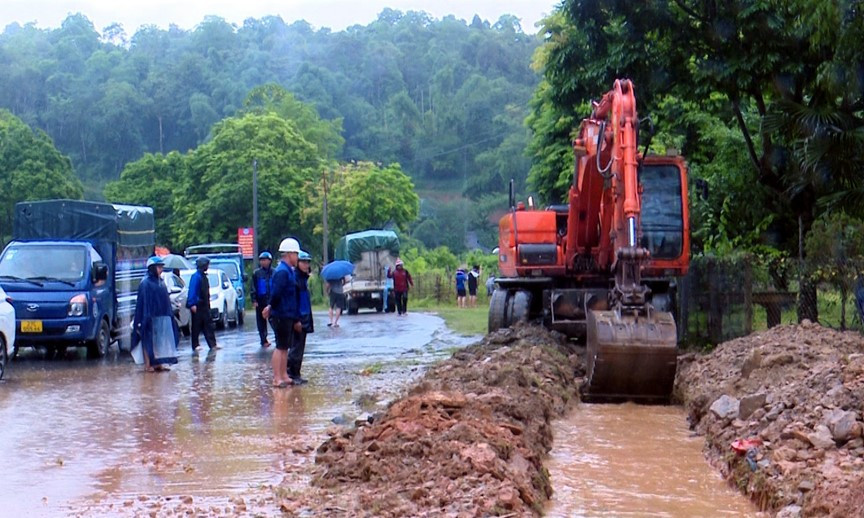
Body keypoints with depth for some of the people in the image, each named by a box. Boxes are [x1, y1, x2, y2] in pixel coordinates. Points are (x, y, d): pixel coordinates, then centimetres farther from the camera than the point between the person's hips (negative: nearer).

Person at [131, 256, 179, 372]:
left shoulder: (160, 282, 14)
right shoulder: (146, 283, -10)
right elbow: (144, 302, -15)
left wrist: (170, 313, 13)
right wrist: (146, 317, -20)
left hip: (163, 317, 8)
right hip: (151, 317, -8)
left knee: (161, 341, 8)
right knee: (149, 340, -2)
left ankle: (159, 363, 13)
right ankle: (148, 365, 1)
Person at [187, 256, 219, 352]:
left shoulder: (203, 276, 14)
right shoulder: (196, 276, -13)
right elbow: (192, 291, -18)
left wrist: (207, 302, 17)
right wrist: (192, 304, -23)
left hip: (204, 305, 9)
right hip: (197, 305, -9)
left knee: (208, 325, 7)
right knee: (197, 326, -2)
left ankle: (212, 345, 8)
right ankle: (195, 346, 3)